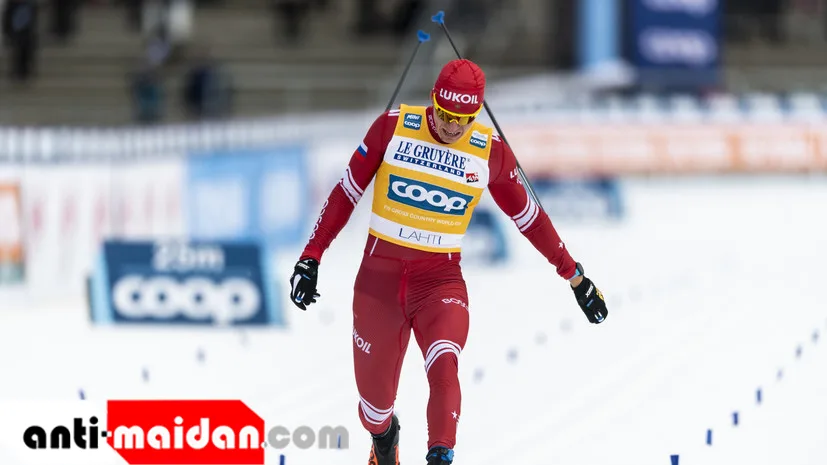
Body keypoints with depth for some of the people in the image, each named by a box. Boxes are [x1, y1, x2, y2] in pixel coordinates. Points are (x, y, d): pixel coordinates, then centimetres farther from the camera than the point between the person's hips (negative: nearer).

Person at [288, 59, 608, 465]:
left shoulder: (490, 152, -4)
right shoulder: (393, 128, -8)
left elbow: (528, 215, 10)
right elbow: (347, 192, 1)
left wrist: (573, 274, 14)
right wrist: (311, 258, 1)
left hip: (441, 278, 0)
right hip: (380, 270, 0)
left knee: (443, 369, -28)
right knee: (374, 387, 9)